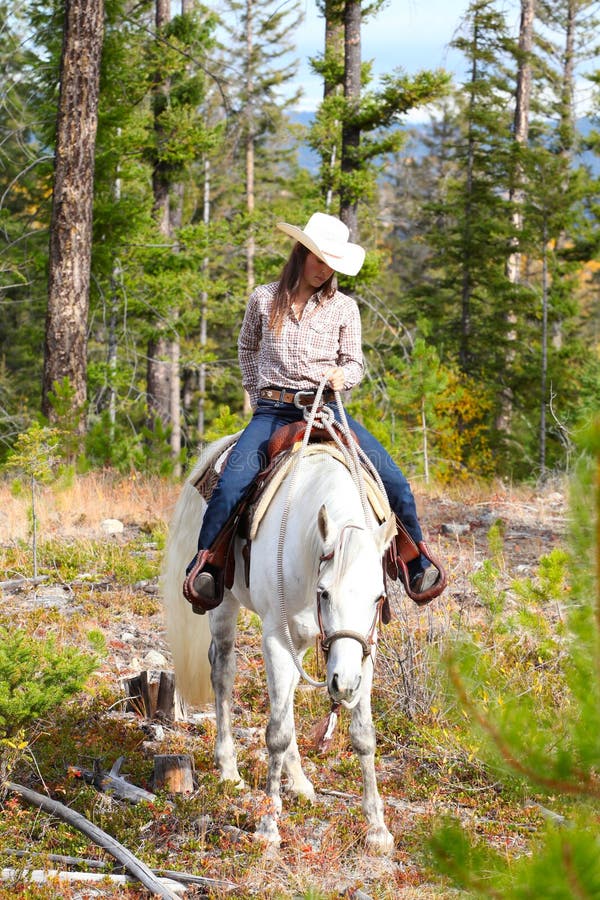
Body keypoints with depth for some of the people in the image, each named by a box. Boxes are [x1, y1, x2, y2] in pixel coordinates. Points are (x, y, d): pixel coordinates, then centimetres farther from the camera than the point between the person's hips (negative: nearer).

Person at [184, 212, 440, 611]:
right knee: (230, 485, -26)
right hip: (273, 412, -1)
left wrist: (342, 375, -14)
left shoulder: (344, 308, 6)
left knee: (394, 482, -14)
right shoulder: (265, 299, 7)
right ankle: (204, 569, -13)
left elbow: (354, 363, 9)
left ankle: (417, 566, 4)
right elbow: (247, 347, 25)